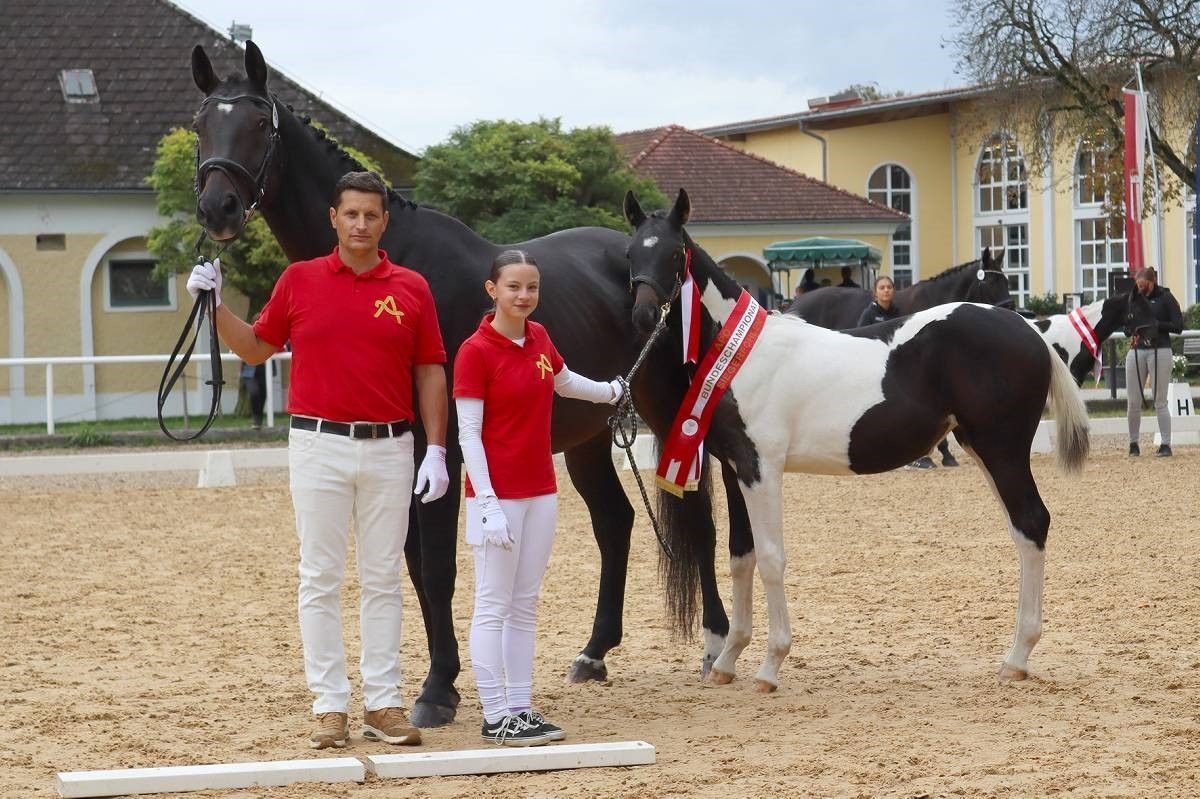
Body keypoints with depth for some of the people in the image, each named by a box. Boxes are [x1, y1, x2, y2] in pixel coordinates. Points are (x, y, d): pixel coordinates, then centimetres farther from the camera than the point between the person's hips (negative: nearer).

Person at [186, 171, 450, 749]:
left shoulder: (412, 289, 4)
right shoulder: (299, 281, 4)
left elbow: (430, 374, 5)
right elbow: (256, 348, 11)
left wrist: (436, 451, -2)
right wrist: (213, 304, -3)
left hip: (389, 447, 1)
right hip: (319, 445, -1)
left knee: (383, 579, 6)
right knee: (320, 578, 1)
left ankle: (383, 702, 12)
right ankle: (330, 705, 6)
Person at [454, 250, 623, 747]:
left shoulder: (539, 339, 8)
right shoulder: (475, 352, -13)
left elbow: (564, 382, 30)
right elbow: (468, 433, -15)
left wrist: (612, 392, 47)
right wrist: (488, 504, -21)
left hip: (541, 491, 7)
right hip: (498, 495, -7)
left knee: (525, 606, 10)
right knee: (494, 606, -3)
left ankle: (521, 708, 15)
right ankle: (495, 717, -1)